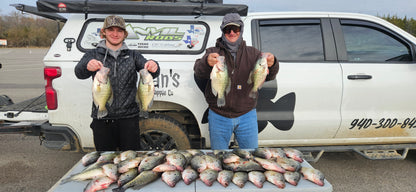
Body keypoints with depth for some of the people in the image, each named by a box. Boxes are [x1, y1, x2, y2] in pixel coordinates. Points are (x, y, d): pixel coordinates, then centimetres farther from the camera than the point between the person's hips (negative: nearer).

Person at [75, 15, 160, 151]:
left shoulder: (133, 55, 9)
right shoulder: (93, 55, 8)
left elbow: (152, 73, -6)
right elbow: (80, 73, -11)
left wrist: (153, 67, -31)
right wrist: (87, 66, -35)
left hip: (128, 118, 0)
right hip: (101, 119, 0)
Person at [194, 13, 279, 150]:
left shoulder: (252, 53, 5)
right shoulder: (213, 52, 0)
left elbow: (268, 76, -8)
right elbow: (198, 72, -18)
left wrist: (271, 65, -31)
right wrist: (206, 62, -41)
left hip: (246, 116, 1)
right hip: (219, 117, -1)